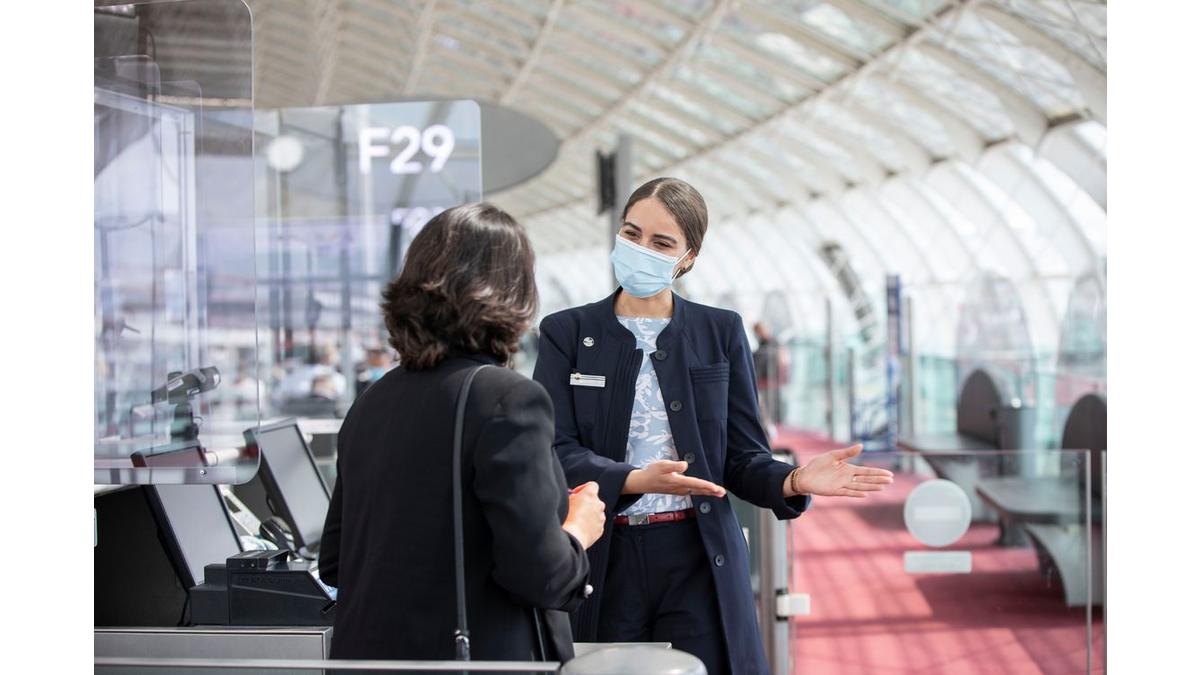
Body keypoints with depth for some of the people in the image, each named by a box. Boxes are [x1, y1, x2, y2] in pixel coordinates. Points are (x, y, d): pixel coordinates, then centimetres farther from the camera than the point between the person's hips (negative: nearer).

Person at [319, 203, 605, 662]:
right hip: (481, 652, -6)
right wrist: (577, 531, -1)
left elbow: (333, 565, 10)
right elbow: (539, 574, -20)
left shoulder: (372, 402, 3)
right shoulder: (508, 399, -16)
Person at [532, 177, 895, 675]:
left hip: (698, 561, 0)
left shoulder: (720, 333, 8)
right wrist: (636, 481, -24)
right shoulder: (567, 333, 5)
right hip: (603, 562, 0)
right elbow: (556, 452, -6)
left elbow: (743, 459, 6)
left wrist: (795, 482, -15)